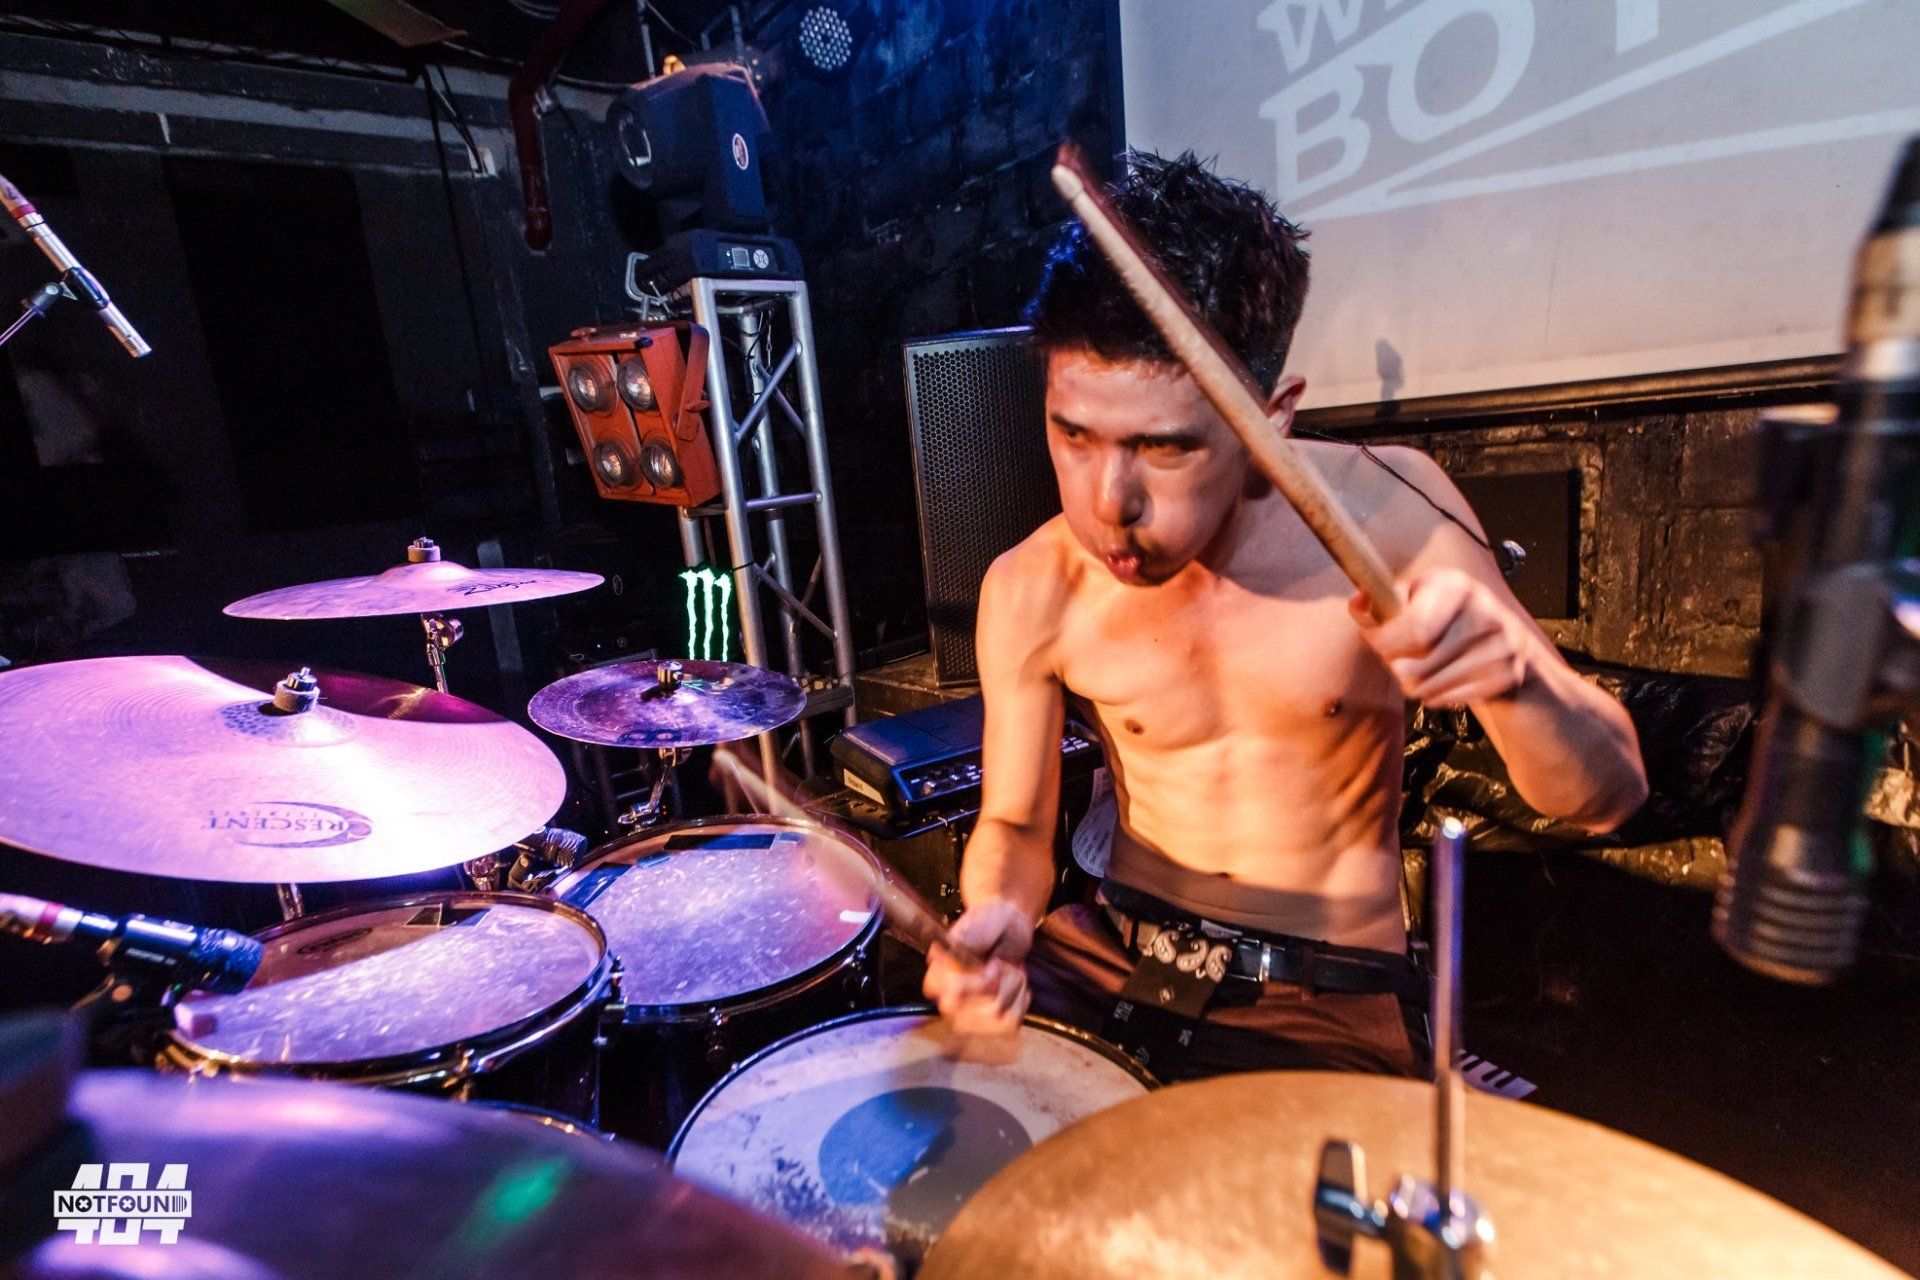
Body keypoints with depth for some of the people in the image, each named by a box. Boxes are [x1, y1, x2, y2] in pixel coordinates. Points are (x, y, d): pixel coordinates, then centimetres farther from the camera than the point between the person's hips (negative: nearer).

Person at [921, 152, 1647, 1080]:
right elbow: (1015, 825, 0)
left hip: (1326, 997, 0)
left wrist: (1510, 679, -33)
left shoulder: (1383, 508, -16)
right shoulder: (1031, 593, -12)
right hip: (1109, 952, 2)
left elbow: (1608, 797, -12)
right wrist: (995, 918, -22)